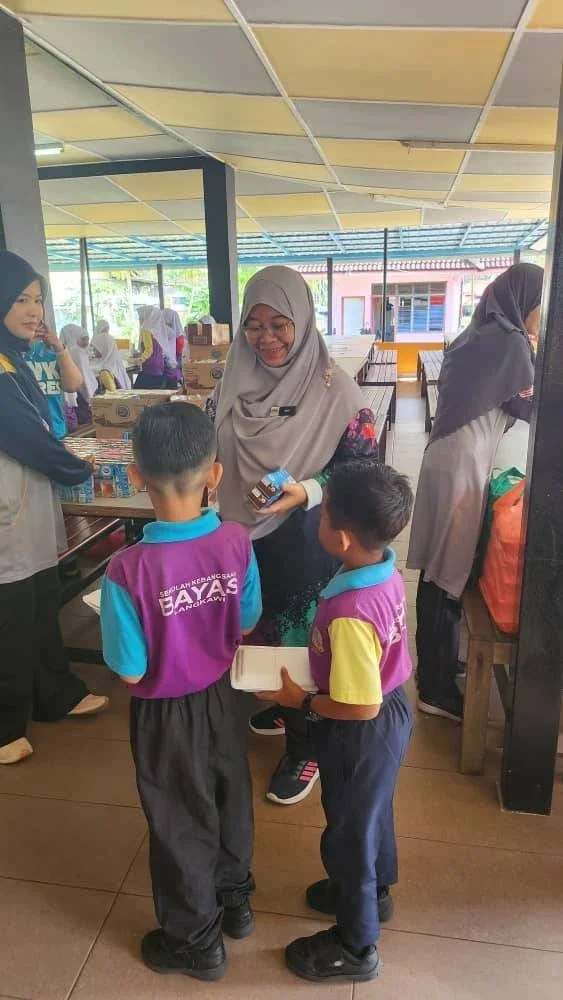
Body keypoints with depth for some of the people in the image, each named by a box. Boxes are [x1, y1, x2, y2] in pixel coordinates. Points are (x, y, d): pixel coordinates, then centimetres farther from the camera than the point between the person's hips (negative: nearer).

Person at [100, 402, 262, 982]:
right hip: (223, 695, 4)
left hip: (167, 713, -4)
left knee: (180, 822, 20)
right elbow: (246, 625, -4)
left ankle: (196, 941, 44)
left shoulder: (128, 570, -31)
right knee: (230, 798, 28)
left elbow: (131, 671, -20)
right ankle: (235, 901, 53)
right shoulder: (237, 542, -19)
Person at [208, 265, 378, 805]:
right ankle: (279, 706, 49)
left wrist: (306, 491, -27)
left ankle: (304, 746, 31)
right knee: (258, 631, 21)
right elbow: (209, 451, 11)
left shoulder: (335, 390, -16)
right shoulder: (233, 382, -1)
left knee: (301, 639, 9)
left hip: (304, 543, -5)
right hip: (241, 534, 5)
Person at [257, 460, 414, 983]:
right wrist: (319, 659, 6)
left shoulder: (349, 615, -37)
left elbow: (360, 707, -29)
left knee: (348, 832, 15)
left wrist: (301, 701, -16)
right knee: (372, 813, 30)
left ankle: (355, 947, 40)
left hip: (363, 735, -8)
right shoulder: (388, 574, -10)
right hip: (392, 709, 9)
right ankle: (373, 892, 57)